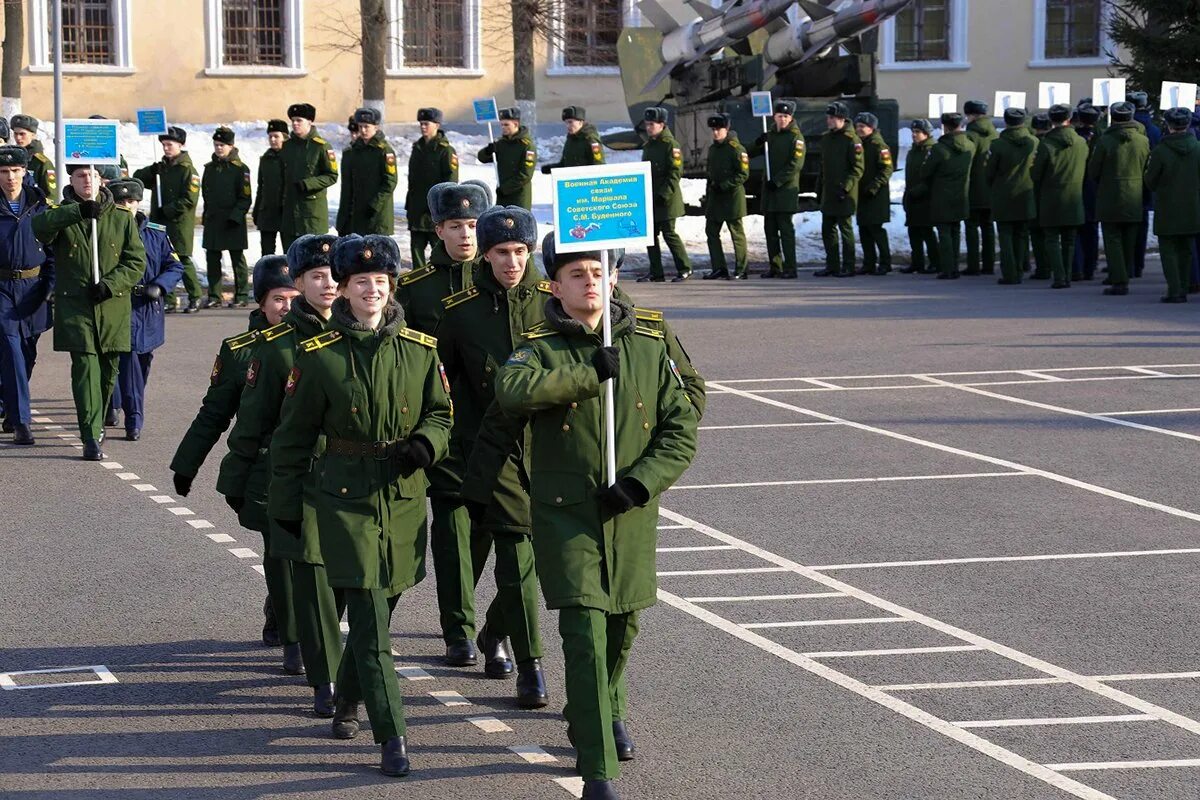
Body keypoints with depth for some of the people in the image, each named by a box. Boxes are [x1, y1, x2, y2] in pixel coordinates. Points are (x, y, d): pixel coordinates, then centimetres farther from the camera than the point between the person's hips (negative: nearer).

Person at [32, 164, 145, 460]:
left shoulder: (122, 219, 8)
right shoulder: (62, 215, 4)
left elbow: (137, 261, 5)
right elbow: (39, 227, -19)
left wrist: (110, 284, -11)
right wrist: (77, 211, -30)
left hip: (113, 306, 2)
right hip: (74, 305, -2)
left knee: (108, 369, 8)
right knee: (85, 366, -13)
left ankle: (95, 422, 31)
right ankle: (91, 437, -16)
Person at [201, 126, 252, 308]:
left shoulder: (240, 169, -6)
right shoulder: (210, 168, 12)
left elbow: (245, 198, -8)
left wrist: (235, 216, -17)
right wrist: (207, 215, 15)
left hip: (233, 223, -6)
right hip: (212, 221, 6)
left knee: (237, 259, 0)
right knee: (212, 258, 5)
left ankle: (241, 296, 5)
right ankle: (214, 295, 12)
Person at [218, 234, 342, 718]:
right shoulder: (278, 344, -1)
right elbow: (252, 420, 3)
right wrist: (234, 480, 4)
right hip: (297, 478, -2)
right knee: (308, 575, -4)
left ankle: (321, 655, 30)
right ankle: (325, 682, 1)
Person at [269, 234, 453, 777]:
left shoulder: (420, 349, 3)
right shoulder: (319, 355, -5)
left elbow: (441, 413, 10)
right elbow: (293, 436, 2)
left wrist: (426, 444, -12)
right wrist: (285, 504, 4)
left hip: (404, 499, 4)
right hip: (346, 501, -4)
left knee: (379, 606, 15)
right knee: (371, 620, -9)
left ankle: (347, 699, 40)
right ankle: (392, 738, -9)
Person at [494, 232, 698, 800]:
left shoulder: (648, 349, 4)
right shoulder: (541, 349, -5)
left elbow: (682, 430, 3)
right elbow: (512, 390, -29)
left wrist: (640, 481, -12)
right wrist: (592, 372, -24)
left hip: (631, 514, 4)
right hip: (565, 513, -4)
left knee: (622, 626, 18)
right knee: (585, 632, -13)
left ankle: (606, 711, 49)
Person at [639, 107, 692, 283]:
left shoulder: (670, 144, -10)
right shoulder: (648, 145, 15)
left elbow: (676, 173, -15)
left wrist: (664, 194, -19)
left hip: (666, 200, -8)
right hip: (650, 199, 8)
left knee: (669, 233, -6)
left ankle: (685, 269, 5)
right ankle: (656, 273, 12)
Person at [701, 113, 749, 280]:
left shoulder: (735, 148, -11)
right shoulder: (712, 149, 14)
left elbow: (744, 174, -13)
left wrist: (724, 185, -18)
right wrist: (707, 196, 18)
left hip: (732, 197, -8)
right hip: (715, 197, 8)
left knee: (737, 233, -3)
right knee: (711, 231, 7)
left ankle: (740, 270, 1)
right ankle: (718, 268, 13)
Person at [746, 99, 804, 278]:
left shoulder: (796, 138, -5)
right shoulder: (770, 136, 15)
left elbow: (796, 165, -13)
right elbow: (749, 154, 19)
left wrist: (777, 181, -16)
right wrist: (757, 144, -2)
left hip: (787, 189, -7)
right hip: (769, 190, 7)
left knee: (786, 228, -9)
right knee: (770, 229, 8)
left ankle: (790, 268, -8)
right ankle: (775, 267, 14)